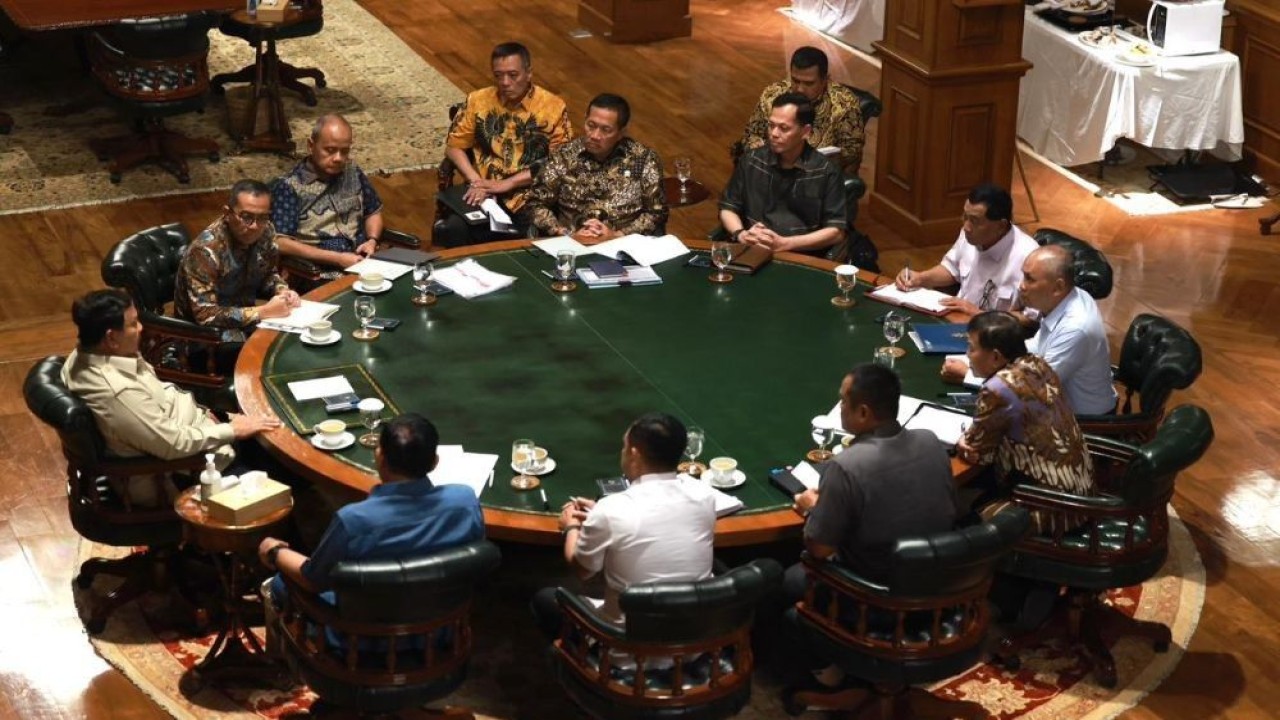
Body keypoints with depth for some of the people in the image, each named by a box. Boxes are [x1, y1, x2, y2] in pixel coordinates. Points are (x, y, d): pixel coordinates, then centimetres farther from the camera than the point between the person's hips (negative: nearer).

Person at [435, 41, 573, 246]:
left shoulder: (553, 107, 0)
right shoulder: (478, 101, 8)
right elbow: (454, 146, 13)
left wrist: (509, 183, -10)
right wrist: (476, 181, -6)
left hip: (530, 196, -1)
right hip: (482, 192, 2)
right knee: (450, 230, -28)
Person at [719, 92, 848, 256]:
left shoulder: (825, 171, -1)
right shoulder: (751, 161, 10)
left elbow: (836, 231, -4)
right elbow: (728, 208, 18)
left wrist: (784, 244, -13)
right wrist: (741, 234, -4)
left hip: (803, 257, -3)